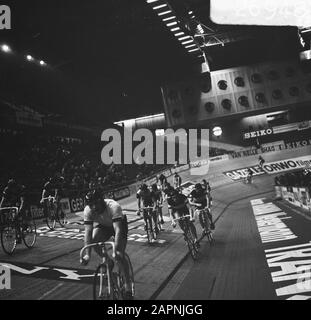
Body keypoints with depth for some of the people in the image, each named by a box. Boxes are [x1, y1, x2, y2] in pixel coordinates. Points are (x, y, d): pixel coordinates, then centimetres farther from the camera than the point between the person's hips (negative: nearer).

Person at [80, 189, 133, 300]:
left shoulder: (113, 207, -40)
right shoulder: (88, 210, -29)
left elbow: (118, 230, -46)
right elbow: (88, 232, -32)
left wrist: (116, 250, -57)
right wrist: (87, 254, -41)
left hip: (119, 224, -3)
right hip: (103, 225, 4)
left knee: (119, 256, -16)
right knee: (93, 239, -27)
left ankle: (128, 285, 2)